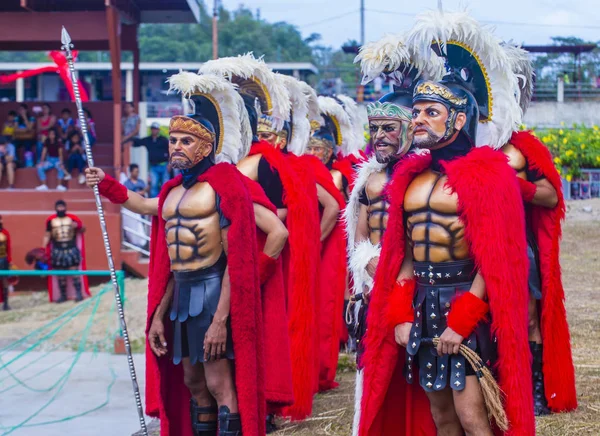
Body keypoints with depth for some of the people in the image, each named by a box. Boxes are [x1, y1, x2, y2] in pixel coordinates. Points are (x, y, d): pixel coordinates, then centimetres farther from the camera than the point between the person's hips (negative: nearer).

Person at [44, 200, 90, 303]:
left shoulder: (72, 218, 4)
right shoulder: (51, 220, 5)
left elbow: (83, 229, 11)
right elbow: (47, 235, 9)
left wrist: (78, 226, -12)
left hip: (71, 249, -1)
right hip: (57, 250, 1)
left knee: (74, 271, -5)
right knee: (60, 274, 5)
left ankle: (79, 293, 0)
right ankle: (62, 295, 14)